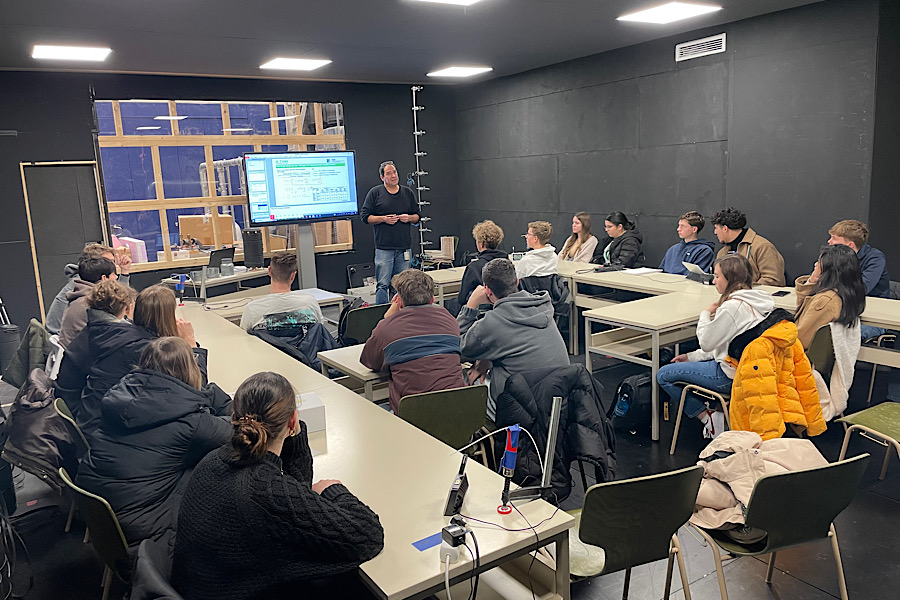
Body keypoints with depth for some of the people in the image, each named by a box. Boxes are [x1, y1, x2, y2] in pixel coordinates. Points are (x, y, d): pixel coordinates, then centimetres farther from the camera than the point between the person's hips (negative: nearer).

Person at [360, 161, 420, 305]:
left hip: (404, 247, 3)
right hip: (384, 248, -3)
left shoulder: (408, 193, 14)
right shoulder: (375, 193, 3)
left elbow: (417, 215, 18)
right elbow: (365, 216, 1)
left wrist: (409, 218, -5)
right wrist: (383, 219, -12)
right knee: (383, 285, -6)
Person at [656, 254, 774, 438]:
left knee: (664, 375, -2)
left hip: (730, 376, -10)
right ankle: (713, 411, 13)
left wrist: (706, 314, 0)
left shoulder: (732, 307, -23)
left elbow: (707, 343, -15)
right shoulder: (755, 302, 7)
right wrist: (692, 356, 14)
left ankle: (708, 419, 2)